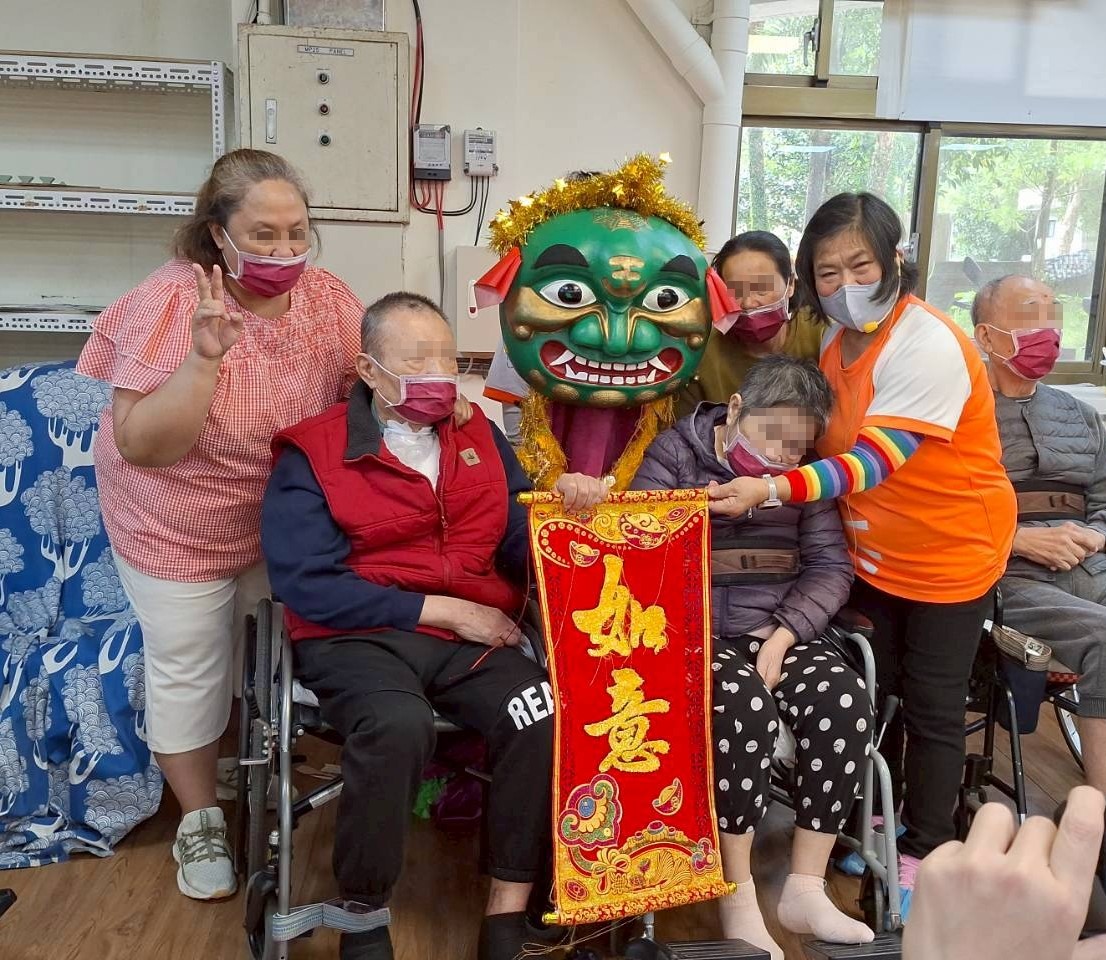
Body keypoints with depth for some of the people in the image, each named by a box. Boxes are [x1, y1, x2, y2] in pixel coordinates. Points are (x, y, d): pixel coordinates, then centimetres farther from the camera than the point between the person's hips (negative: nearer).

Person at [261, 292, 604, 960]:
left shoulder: (481, 438, 12)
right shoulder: (312, 453, -2)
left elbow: (520, 549, 7)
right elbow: (305, 583, -11)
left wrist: (565, 512, -16)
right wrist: (438, 608, -12)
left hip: (472, 636, 4)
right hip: (358, 637, -3)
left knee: (545, 715, -26)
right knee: (400, 725, -35)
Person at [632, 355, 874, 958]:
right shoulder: (673, 457, -1)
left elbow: (830, 565, 3)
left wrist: (782, 636, -10)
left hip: (779, 631, 4)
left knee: (844, 700, -23)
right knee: (744, 705, -33)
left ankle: (805, 888, -11)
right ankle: (738, 900, -17)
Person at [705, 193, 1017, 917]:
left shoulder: (929, 346, -25)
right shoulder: (836, 342, -1)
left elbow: (874, 460, -35)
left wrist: (771, 491, -46)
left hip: (951, 552, -6)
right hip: (874, 554, 7)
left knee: (933, 708, 5)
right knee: (872, 691, 16)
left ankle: (925, 855, 22)